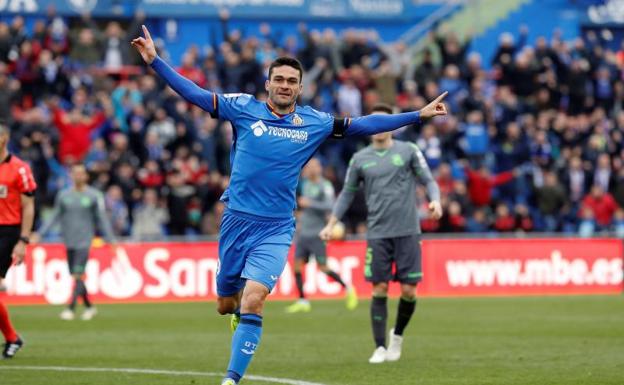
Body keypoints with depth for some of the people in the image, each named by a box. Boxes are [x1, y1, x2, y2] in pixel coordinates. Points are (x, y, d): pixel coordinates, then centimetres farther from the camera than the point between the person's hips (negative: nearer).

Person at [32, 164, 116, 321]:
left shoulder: (94, 196, 0)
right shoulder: (63, 195, 8)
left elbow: (102, 219, 4)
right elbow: (54, 217, 13)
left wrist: (110, 240, 1)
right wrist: (40, 234, 6)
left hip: (85, 242, -4)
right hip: (69, 242, 4)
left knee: (78, 276, -14)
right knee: (74, 277, 6)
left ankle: (71, 308, -17)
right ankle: (89, 307, 21)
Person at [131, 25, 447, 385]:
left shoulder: (315, 123, 3)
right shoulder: (244, 108, 0)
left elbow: (364, 124, 10)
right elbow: (194, 93, 0)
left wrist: (419, 115, 8)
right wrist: (155, 60, -8)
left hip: (275, 230, -1)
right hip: (236, 220, 1)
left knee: (253, 300, -20)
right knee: (226, 305, 11)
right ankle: (241, 309, 50)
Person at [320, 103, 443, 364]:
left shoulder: (408, 151, 3)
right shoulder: (360, 158, 9)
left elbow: (429, 180, 3)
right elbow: (347, 193, 16)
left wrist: (435, 200, -18)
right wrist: (331, 224, 6)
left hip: (407, 232, -1)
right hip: (377, 233, 1)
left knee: (409, 290, -3)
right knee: (379, 289, -3)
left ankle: (397, 335, 23)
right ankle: (380, 347, 5)